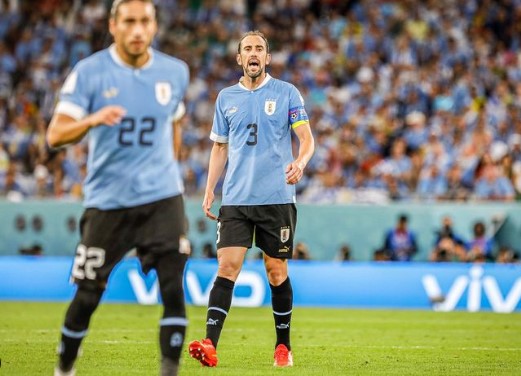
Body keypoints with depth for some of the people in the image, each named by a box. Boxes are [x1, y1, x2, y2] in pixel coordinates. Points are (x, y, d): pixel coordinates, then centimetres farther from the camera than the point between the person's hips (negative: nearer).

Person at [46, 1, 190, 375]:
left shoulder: (175, 73, 3)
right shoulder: (89, 72, -7)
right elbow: (55, 135, -15)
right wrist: (93, 119, -33)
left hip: (162, 199, 2)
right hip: (107, 200, -2)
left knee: (173, 288, -12)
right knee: (88, 295, 6)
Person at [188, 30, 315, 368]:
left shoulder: (287, 93, 3)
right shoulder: (226, 97, 11)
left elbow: (307, 138, -1)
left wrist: (300, 162, -22)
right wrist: (209, 190, 9)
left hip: (277, 198, -2)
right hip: (235, 199, 2)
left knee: (277, 272, 4)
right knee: (227, 267, -10)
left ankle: (283, 345, 18)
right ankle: (210, 345, -17)